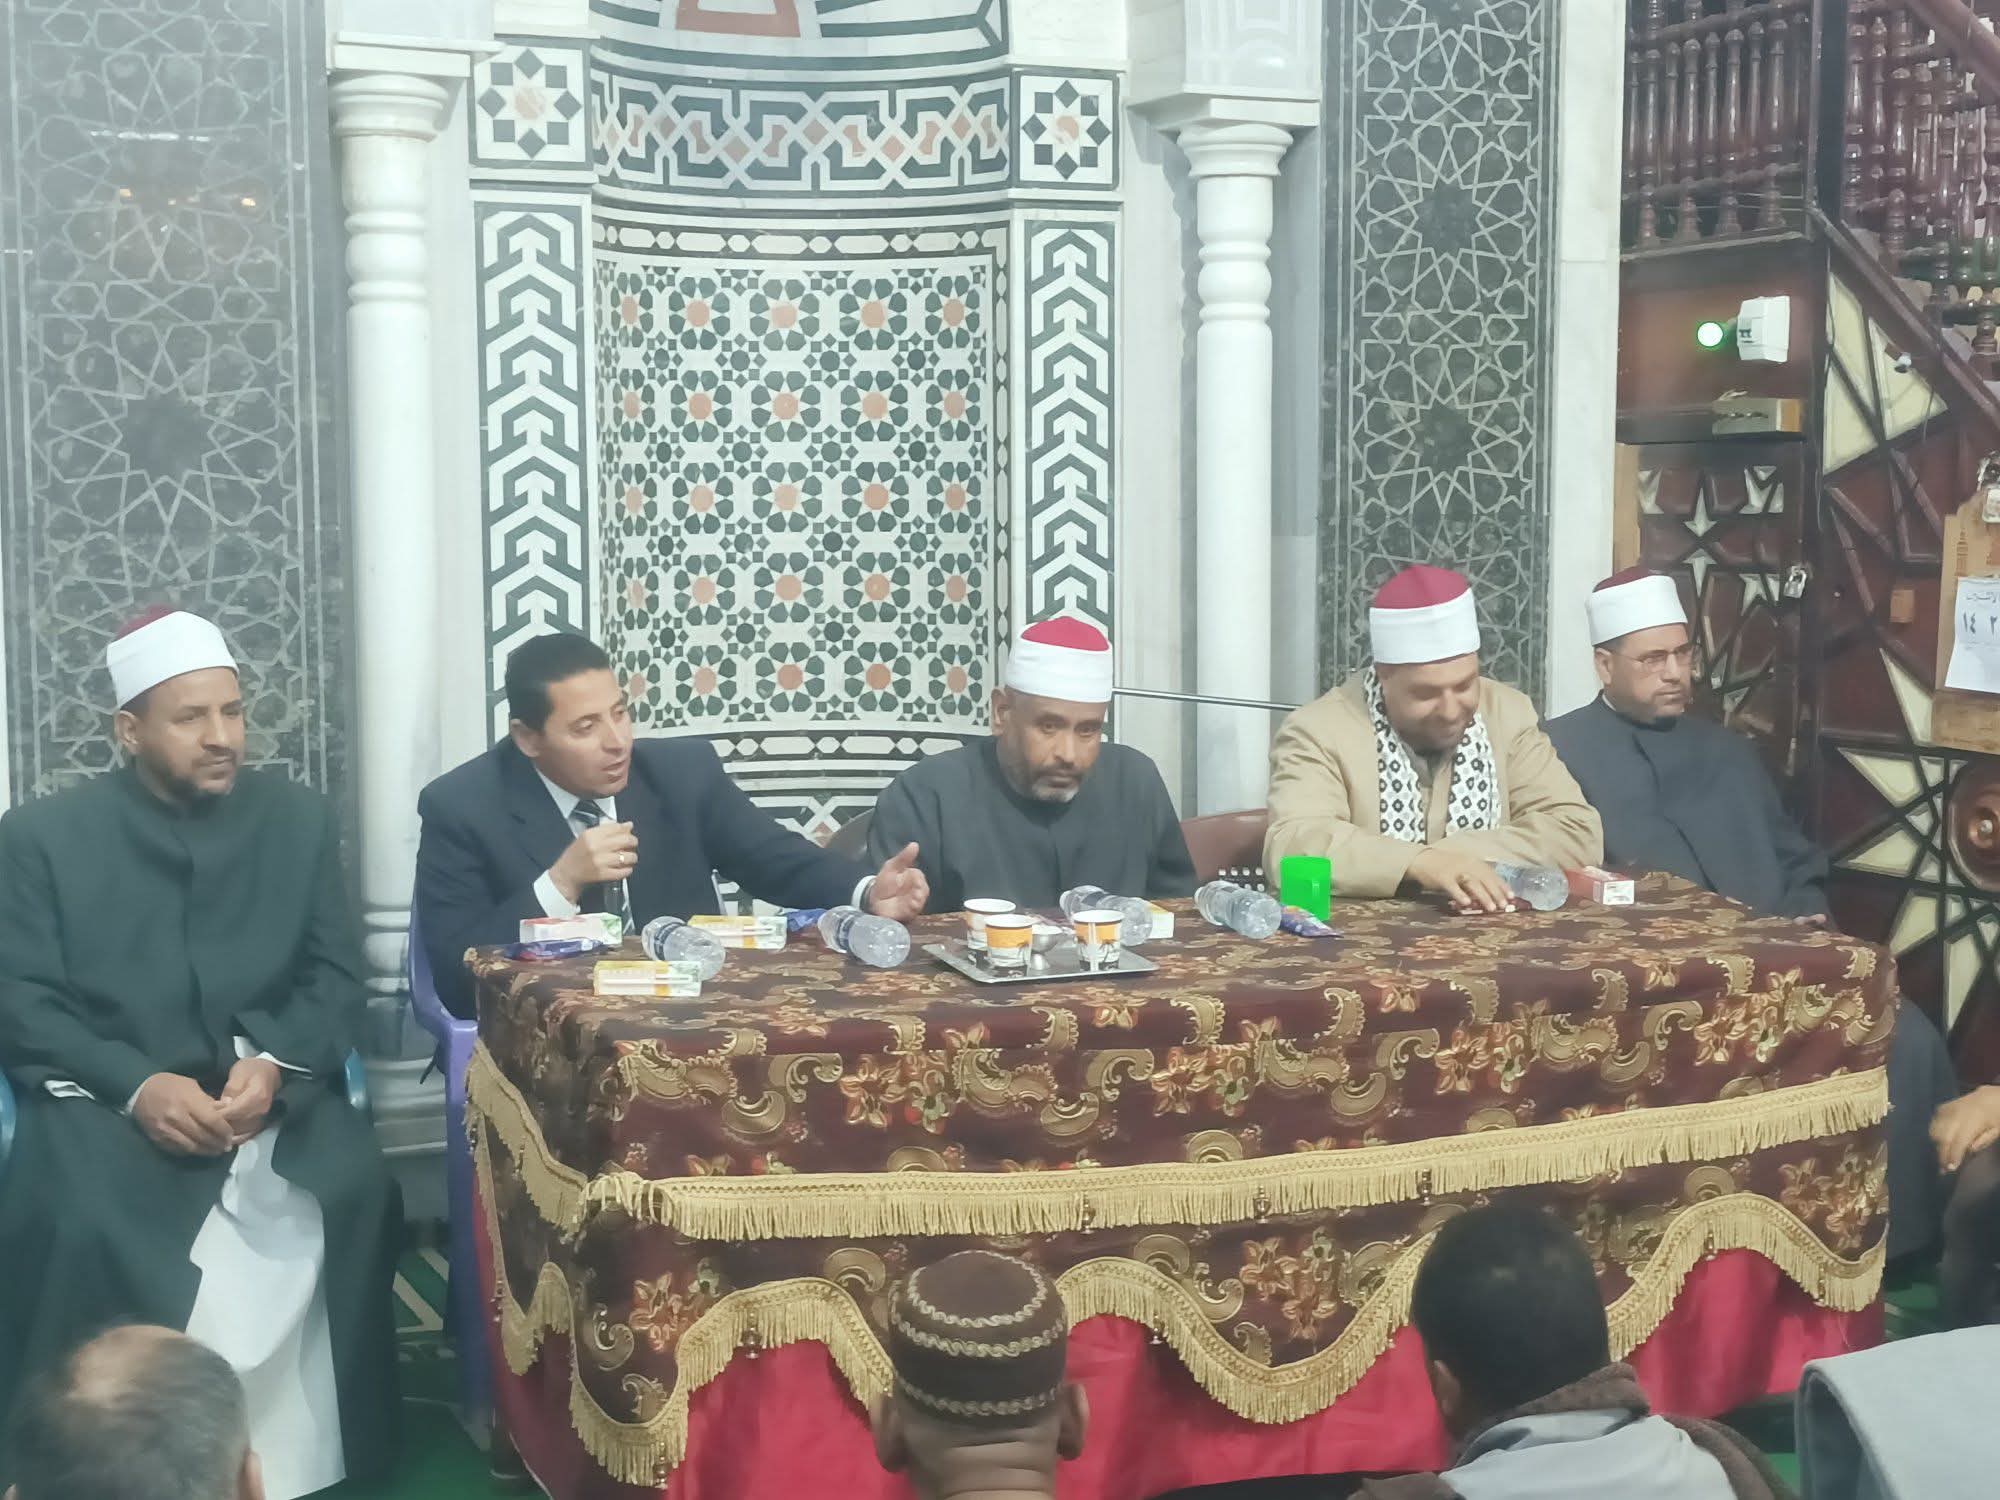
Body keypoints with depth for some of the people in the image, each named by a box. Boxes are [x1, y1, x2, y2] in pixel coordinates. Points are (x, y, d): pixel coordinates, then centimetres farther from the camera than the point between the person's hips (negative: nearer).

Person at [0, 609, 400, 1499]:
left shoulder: (297, 818, 10)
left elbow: (336, 974, 7)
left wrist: (276, 1064, -14)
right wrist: (136, 1086, -19)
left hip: (268, 1089, 2)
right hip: (106, 1095, -1)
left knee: (357, 1191, -26)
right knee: (83, 1225, -32)